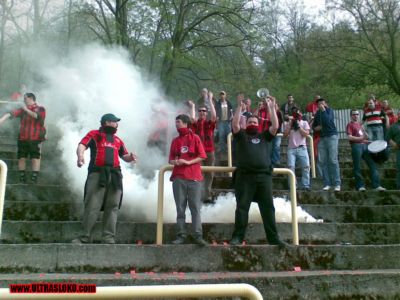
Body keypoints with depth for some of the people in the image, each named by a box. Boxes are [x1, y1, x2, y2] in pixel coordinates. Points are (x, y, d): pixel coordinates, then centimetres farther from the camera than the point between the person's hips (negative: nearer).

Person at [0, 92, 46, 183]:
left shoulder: (40, 109, 0)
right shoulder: (23, 110, 9)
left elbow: (37, 116, -21)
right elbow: (10, 114, 0)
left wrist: (26, 110, -17)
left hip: (35, 139, -4)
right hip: (23, 139, 4)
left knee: (35, 158, -7)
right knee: (21, 158, 6)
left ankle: (34, 178, -3)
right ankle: (22, 178, 17)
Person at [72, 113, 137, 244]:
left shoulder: (118, 140, 25)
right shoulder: (94, 134, 10)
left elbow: (124, 156, 27)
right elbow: (81, 146, -4)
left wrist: (130, 157, 3)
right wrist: (80, 156, -26)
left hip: (114, 176, 5)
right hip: (97, 174, -5)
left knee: (112, 207, 1)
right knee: (92, 207, -7)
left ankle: (109, 237, 6)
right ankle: (85, 237, 1)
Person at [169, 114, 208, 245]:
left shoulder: (195, 138, 4)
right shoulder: (175, 141, 14)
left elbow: (202, 156, -1)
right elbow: (171, 159, 13)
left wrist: (188, 162, -13)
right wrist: (175, 162, -9)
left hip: (194, 178, -3)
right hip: (178, 178, 3)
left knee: (195, 208, -3)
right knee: (180, 208, 3)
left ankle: (198, 236, -1)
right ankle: (182, 235, 7)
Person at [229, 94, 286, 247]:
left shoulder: (265, 136, 22)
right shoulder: (241, 135, 17)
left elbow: (275, 126, 9)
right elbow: (235, 124, 0)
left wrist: (272, 107, 9)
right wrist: (239, 106, -1)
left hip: (264, 176, 2)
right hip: (244, 176, -2)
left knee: (268, 208, 2)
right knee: (242, 207, 0)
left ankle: (273, 238, 6)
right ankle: (238, 237, 5)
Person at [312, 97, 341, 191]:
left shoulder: (329, 110, 0)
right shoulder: (317, 113, 15)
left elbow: (327, 120, -18)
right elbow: (314, 126, 24)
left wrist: (323, 110, -11)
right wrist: (316, 128, 2)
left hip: (331, 136, -5)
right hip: (322, 138, 5)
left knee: (333, 160, -10)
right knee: (322, 161, -2)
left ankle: (337, 184, -9)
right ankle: (327, 183, 1)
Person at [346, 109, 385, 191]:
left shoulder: (360, 124, 24)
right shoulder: (350, 125, 3)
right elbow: (350, 137, -11)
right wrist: (361, 138, -18)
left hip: (365, 145, 7)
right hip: (356, 146, -7)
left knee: (373, 164, 0)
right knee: (357, 167, -4)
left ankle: (376, 185, 0)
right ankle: (360, 186, 3)